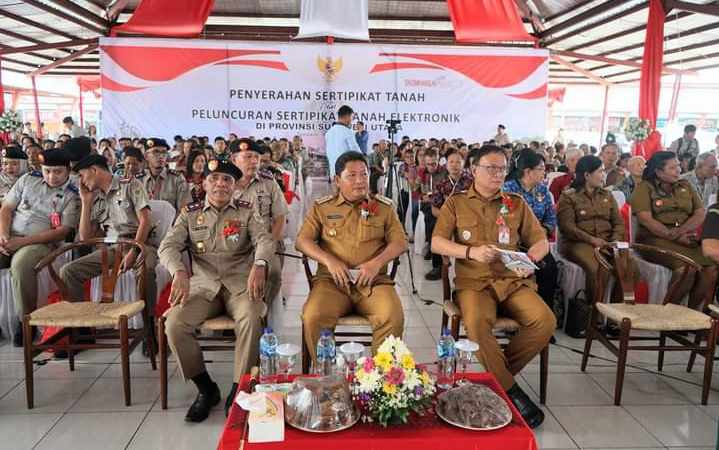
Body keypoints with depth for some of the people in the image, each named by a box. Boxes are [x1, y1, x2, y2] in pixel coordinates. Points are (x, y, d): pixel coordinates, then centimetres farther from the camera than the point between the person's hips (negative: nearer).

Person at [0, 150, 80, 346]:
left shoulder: (72, 195, -1)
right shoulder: (28, 179, 13)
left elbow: (62, 231, -8)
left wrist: (23, 241, -16)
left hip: (39, 243, -4)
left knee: (20, 264, -36)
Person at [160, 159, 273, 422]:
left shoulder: (246, 212, 9)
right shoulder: (190, 214, 13)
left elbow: (264, 240, -6)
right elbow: (168, 246, 2)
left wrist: (259, 264, -30)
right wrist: (179, 272, -21)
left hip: (240, 283, -1)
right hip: (203, 285, 2)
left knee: (251, 319, -33)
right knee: (175, 324, -24)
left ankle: (238, 390, -15)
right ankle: (205, 388, -3)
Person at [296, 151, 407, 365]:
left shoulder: (384, 207, 14)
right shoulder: (322, 207, 13)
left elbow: (400, 241, 8)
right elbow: (302, 240, 6)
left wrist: (377, 262, -11)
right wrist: (329, 260, -11)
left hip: (374, 281, 0)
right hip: (332, 280, 0)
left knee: (393, 318, -29)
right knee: (312, 317, -29)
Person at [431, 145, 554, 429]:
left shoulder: (517, 204, 14)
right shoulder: (456, 203, 8)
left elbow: (541, 242, 15)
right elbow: (436, 243, -2)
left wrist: (529, 259, -8)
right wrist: (471, 251, -18)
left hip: (514, 281, 3)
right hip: (474, 282, -2)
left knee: (545, 321, -25)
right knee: (476, 323, -35)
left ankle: (498, 374, -4)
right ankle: (510, 390, -14)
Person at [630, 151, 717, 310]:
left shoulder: (685, 186, 18)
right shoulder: (644, 188, 2)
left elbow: (700, 214, 8)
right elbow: (646, 220, -10)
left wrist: (680, 232, -11)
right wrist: (675, 237, -15)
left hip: (686, 239, 5)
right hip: (656, 239, -5)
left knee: (711, 267, -22)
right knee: (686, 267, -31)